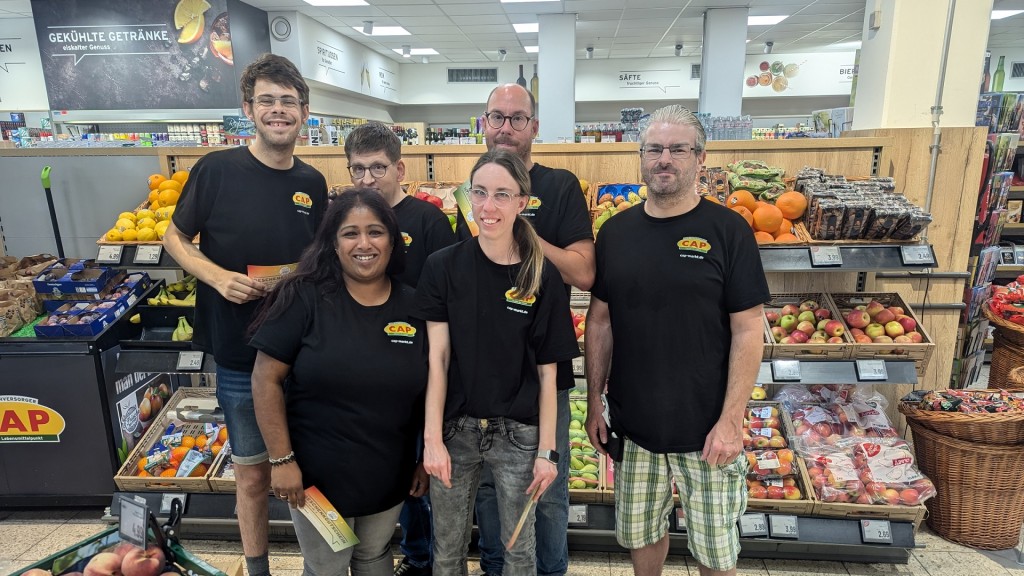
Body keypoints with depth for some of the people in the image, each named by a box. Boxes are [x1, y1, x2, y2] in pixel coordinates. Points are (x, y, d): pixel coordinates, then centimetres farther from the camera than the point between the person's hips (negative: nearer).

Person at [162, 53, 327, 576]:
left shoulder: (312, 183, 2)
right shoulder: (216, 170, -9)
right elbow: (175, 238, 1)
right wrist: (218, 277, -17)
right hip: (241, 356, -2)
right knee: (253, 474, 12)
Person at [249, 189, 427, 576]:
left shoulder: (414, 307, -5)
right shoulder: (305, 298, -14)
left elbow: (430, 390, 2)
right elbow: (266, 379, -12)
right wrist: (281, 458, -13)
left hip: (390, 477, 3)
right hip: (317, 475, -2)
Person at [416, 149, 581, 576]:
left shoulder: (543, 276, -7)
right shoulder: (444, 266, -6)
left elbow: (547, 372, -4)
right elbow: (437, 358, -6)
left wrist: (546, 450, -4)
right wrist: (432, 438, -10)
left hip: (519, 433, 0)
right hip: (454, 428, 1)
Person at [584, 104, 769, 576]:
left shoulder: (727, 231, -8)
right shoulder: (616, 232, 2)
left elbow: (748, 331, -9)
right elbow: (600, 321, 6)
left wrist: (731, 420, -12)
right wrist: (594, 403, 5)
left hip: (705, 428, -2)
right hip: (632, 424, 3)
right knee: (640, 534, 18)